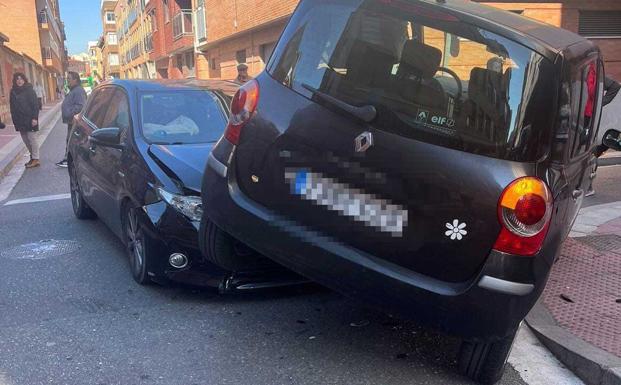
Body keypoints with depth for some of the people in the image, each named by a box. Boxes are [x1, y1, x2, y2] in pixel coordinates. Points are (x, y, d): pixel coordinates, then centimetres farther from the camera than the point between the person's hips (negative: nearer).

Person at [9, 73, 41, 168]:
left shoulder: (29, 90, -6)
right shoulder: (13, 92, 10)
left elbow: (35, 105, -10)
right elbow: (12, 107, 13)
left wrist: (34, 118, -18)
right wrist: (15, 120, 8)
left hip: (29, 119, -6)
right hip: (19, 120, 6)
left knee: (32, 138, -4)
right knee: (26, 140, 9)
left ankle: (35, 159, -1)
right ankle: (33, 157, 17)